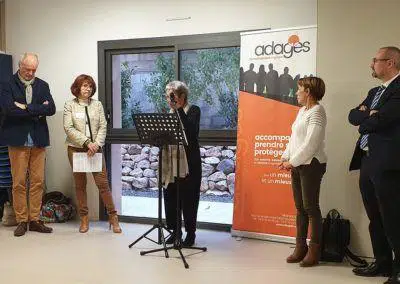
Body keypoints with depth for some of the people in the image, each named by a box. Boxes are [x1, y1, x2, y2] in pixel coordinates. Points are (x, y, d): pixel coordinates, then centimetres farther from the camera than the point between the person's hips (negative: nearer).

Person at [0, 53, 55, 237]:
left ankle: (34, 220, 14)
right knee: (19, 183, 1)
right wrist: (38, 111, -11)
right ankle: (21, 221, 12)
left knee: (38, 182, 5)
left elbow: (51, 109, -3)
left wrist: (27, 108, -11)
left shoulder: (42, 85, 10)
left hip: (38, 140, 3)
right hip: (18, 140, -3)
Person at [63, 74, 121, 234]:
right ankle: (84, 219, 16)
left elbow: (103, 127, 3)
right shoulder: (70, 105, 2)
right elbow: (69, 128, -7)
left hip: (95, 149, 1)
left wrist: (97, 144, -12)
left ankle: (113, 217, 5)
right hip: (76, 149, -1)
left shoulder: (97, 105, 8)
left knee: (102, 183, -3)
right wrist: (86, 142, -16)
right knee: (80, 184, 5)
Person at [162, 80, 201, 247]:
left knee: (188, 199, 2)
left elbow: (191, 130, -22)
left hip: (189, 163, -5)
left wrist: (179, 109, -21)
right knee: (170, 197, 7)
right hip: (170, 163, 5)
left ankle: (190, 233, 16)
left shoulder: (193, 110, -3)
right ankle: (175, 230, 23)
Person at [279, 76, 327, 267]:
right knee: (300, 207, 10)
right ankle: (300, 247, 18)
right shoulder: (302, 110, 16)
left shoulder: (316, 112, -11)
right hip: (297, 165, 8)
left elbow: (310, 144, -18)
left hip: (311, 164, -8)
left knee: (311, 207, -2)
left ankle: (314, 251, 8)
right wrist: (286, 158, 5)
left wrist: (292, 162, -15)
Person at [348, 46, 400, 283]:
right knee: (375, 219, 16)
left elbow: (380, 120, -20)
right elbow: (353, 116, 12)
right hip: (368, 161, 9)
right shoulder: (374, 92, 19)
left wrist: (366, 117, 0)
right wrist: (368, 115, -7)